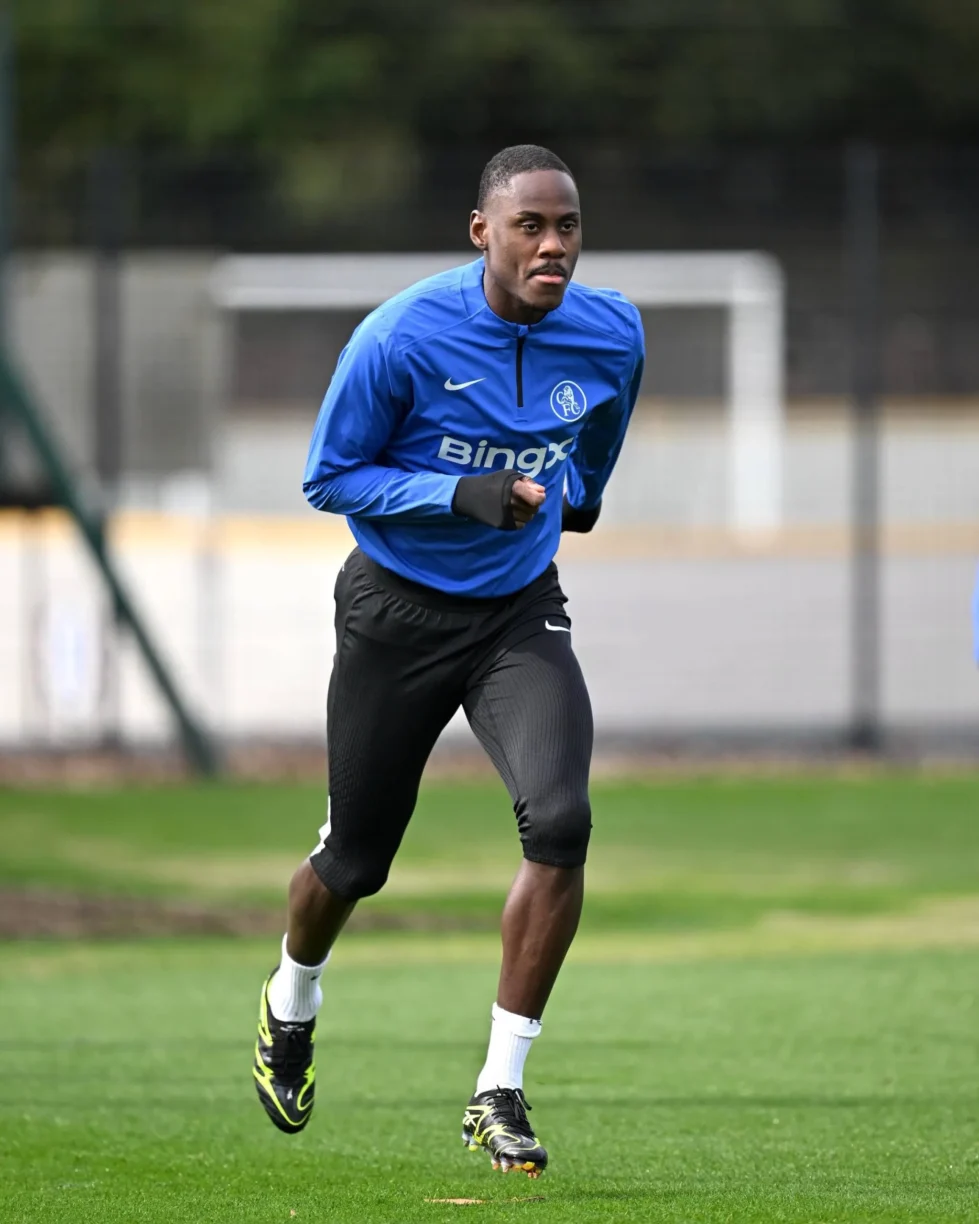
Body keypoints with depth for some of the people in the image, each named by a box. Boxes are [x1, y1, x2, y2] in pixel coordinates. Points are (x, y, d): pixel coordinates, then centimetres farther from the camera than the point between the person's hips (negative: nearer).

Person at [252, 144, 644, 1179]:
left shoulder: (612, 336, -7)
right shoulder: (403, 338, -20)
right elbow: (328, 478, -13)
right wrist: (463, 494, -26)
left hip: (521, 609, 2)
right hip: (397, 612, -2)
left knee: (560, 821, -21)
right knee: (356, 860, 9)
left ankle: (499, 1094, -12)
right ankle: (292, 1003, 46)